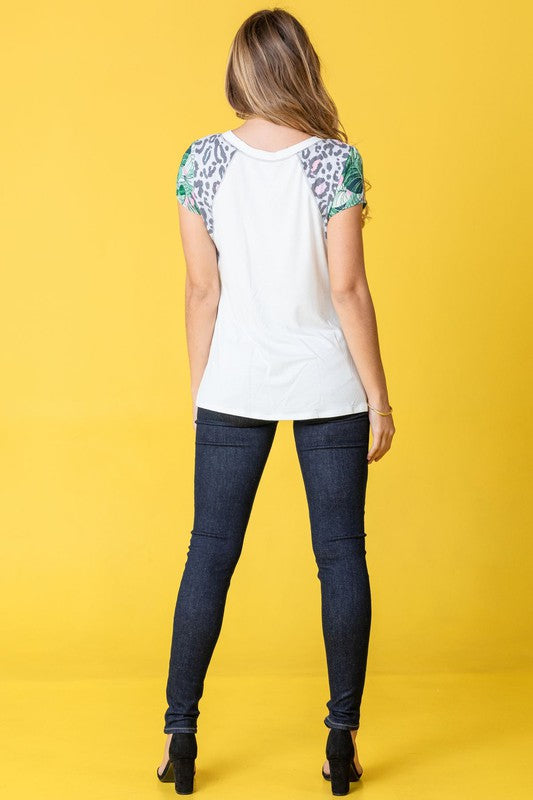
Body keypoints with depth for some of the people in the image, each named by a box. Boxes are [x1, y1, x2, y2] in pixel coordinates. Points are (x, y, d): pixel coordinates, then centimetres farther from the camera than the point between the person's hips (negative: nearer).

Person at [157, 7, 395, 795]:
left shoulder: (203, 160, -3)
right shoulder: (336, 159, -9)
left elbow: (203, 288, -2)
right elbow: (348, 287, -11)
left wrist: (199, 388, 8)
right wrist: (379, 396, -3)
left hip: (237, 384, 2)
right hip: (327, 384, -2)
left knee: (210, 552, 9)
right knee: (341, 554, 8)